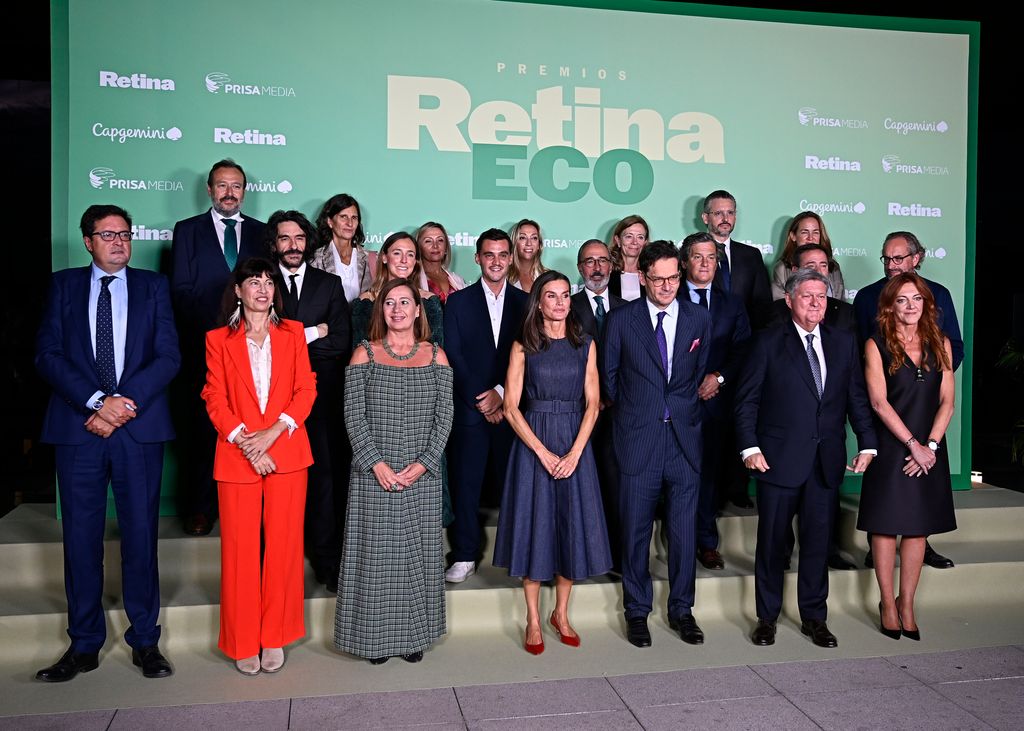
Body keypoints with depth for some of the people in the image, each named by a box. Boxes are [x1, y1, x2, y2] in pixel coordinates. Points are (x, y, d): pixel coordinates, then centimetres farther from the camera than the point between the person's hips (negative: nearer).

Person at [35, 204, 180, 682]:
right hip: (77, 427, 1)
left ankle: (145, 640, 16)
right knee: (81, 536, 5)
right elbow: (48, 354, 1)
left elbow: (168, 355, 0)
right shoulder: (63, 285, 11)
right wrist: (96, 402, -12)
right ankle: (84, 645, 18)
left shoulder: (153, 286, 9)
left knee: (140, 533, 4)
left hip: (139, 427, -1)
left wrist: (124, 403, -12)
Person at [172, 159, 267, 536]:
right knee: (201, 429, 3)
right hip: (203, 346, -1)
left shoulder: (262, 233, 14)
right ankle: (199, 509, 13)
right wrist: (216, 323, -9)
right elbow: (180, 291, 2)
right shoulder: (187, 230, 10)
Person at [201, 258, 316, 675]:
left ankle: (274, 638, 16)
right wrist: (246, 443, -12)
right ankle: (243, 642, 15)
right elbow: (215, 400, 1)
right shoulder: (219, 340, 8)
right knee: (240, 548, 1)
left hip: (287, 453, 1)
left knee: (283, 544, 2)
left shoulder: (293, 333, 11)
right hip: (236, 456, -1)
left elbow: (306, 389, 3)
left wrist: (274, 431, -11)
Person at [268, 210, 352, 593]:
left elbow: (341, 343, 1)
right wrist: (314, 333, -6)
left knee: (325, 477, 0)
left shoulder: (330, 284, 11)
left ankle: (327, 560, 8)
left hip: (322, 398, 1)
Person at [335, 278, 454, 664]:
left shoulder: (435, 355, 6)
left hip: (422, 476, 1)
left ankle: (413, 634, 23)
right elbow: (353, 414, -4)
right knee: (375, 552, 4)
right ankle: (377, 635, 19)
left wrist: (423, 464, -10)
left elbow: (444, 416, 1)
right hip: (374, 474, -1)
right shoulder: (364, 353, 2)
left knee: (417, 553, 8)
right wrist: (377, 464, -14)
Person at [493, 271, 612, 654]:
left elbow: (592, 403, 1)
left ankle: (561, 613, 24)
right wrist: (544, 453, -13)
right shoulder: (523, 347, -1)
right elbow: (511, 408, -6)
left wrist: (575, 453, -11)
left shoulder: (585, 345, 5)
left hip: (575, 445, 2)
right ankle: (533, 619, 16)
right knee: (534, 525, 3)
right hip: (533, 443, -2)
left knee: (573, 526, 6)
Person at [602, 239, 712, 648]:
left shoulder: (699, 320, 5)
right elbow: (609, 377, 7)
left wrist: (683, 411, 12)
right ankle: (637, 611, 23)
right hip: (637, 440, -2)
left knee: (684, 530, 9)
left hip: (685, 438, 2)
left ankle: (681, 609, 25)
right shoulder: (621, 320, -2)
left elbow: (702, 374, 14)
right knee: (636, 530, 7)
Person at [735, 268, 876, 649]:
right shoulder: (769, 342, -2)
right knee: (772, 541, 7)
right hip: (779, 458, -3)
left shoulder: (843, 343, 10)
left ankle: (814, 617, 26)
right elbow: (746, 399, -4)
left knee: (818, 541, 11)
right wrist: (750, 447, -12)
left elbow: (857, 397, 11)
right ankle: (767, 617, 22)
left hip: (827, 461, 3)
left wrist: (867, 444, 1)